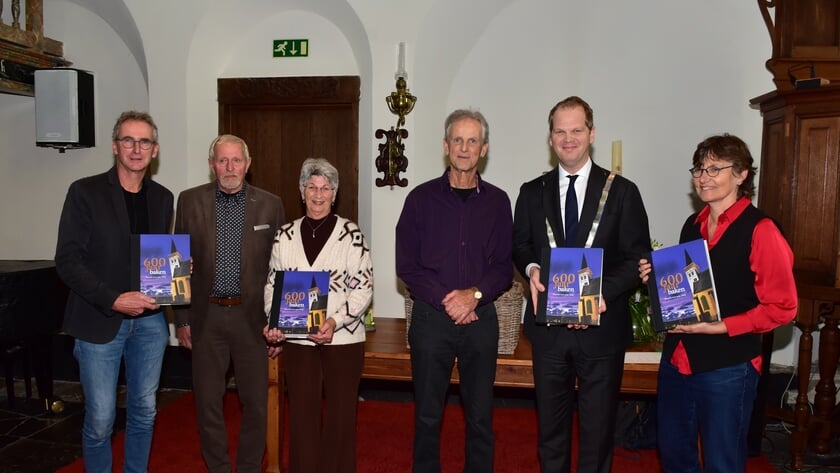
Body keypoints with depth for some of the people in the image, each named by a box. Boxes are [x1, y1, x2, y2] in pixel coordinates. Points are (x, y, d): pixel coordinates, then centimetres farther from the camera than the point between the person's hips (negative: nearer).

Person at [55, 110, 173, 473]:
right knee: (100, 420, 4)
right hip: (100, 321, -4)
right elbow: (67, 260, -9)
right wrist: (114, 300, -19)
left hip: (149, 320, 4)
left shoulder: (162, 197, 8)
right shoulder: (85, 192, -5)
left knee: (144, 411, 14)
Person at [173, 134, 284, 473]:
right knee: (207, 401, 11)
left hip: (252, 316, 0)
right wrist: (181, 319, 2)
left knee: (255, 401, 9)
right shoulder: (190, 201, 2)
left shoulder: (270, 205, 0)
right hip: (206, 317, 1)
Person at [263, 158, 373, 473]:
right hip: (297, 338, 3)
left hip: (343, 338, -2)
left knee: (340, 414, 10)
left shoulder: (351, 234, -5)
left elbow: (363, 287, -8)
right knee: (301, 412, 9)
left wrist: (336, 321, -19)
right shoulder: (285, 235, 5)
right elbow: (272, 284, 10)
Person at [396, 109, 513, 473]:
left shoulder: (497, 201, 5)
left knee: (480, 416, 8)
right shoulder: (422, 198, 1)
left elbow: (505, 267, 3)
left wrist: (474, 295, -14)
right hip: (431, 317, -1)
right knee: (427, 415, 8)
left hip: (481, 318, 1)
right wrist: (447, 301, -12)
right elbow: (407, 265, -3)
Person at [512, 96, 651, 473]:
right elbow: (520, 245, 10)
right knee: (550, 421, 17)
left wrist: (602, 293, -20)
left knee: (598, 424, 13)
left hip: (602, 326, -2)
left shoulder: (622, 191, -2)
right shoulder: (532, 192, 6)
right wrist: (532, 269, -13)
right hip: (548, 325, 2)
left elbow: (637, 257, -5)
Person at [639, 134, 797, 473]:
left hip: (728, 367, -7)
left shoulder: (760, 229, -12)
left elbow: (782, 307, -13)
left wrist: (718, 327, -20)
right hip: (677, 359, 7)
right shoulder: (692, 225, 9)